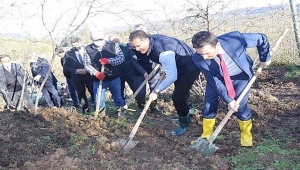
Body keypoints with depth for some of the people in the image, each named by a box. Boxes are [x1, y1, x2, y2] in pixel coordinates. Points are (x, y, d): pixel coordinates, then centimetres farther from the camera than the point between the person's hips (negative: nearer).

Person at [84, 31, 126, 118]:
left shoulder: (113, 45, -7)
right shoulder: (88, 49, -5)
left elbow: (121, 58, -10)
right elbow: (87, 64, -3)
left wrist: (109, 61, -25)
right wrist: (95, 73, -19)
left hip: (114, 78, 0)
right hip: (98, 80, 1)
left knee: (118, 97, 14)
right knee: (99, 100, 7)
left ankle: (121, 111, 39)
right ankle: (101, 113, 36)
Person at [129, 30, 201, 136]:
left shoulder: (163, 52, -39)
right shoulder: (152, 40, -11)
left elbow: (172, 76, -41)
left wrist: (156, 91, -40)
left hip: (190, 67, -10)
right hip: (179, 66, 10)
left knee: (177, 97, -13)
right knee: (180, 94, 22)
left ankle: (184, 124, 9)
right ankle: (185, 117, 43)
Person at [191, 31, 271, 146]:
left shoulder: (235, 40, -39)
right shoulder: (198, 59, -32)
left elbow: (261, 38, -20)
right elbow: (214, 80, -23)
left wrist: (265, 58, -8)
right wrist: (228, 100, -25)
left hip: (241, 76, -1)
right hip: (217, 77, 2)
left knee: (240, 106, -10)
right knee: (209, 105, -2)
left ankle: (246, 134, 17)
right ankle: (206, 135, 20)